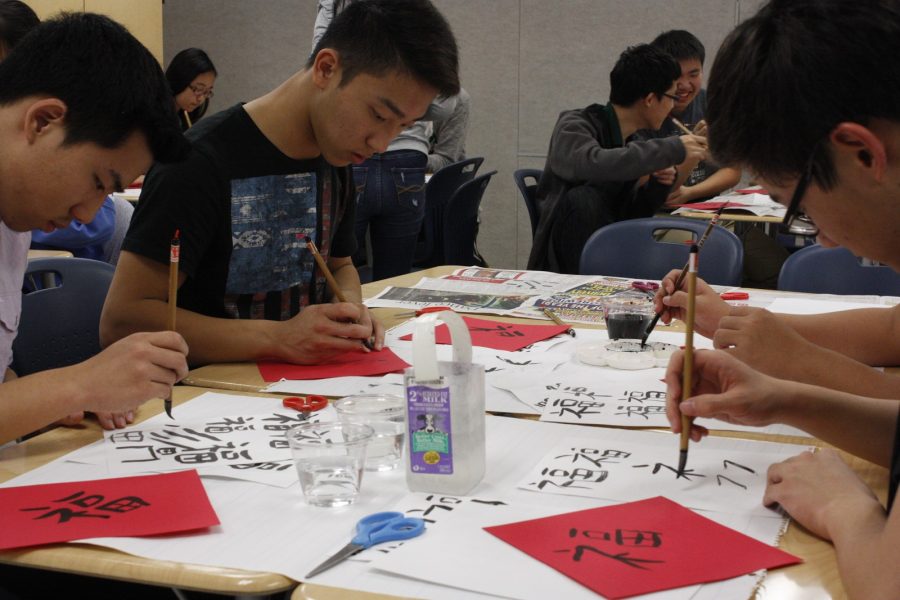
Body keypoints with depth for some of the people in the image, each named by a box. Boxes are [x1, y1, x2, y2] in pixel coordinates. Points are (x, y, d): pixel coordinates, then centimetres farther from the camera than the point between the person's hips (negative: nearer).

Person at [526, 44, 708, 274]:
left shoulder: (632, 141, 8)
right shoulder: (574, 126, -12)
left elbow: (627, 216, 14)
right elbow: (593, 163, -36)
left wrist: (657, 187, -5)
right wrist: (672, 149, -29)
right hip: (571, 269, -5)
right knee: (583, 198, -31)